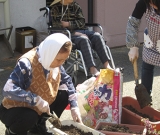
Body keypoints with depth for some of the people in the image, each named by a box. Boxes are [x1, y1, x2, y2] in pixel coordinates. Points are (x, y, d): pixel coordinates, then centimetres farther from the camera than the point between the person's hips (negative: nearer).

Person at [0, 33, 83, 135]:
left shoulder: (54, 62, -8)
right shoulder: (27, 63, -31)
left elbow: (67, 81, 4)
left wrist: (74, 107, -7)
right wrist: (37, 100, -37)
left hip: (36, 108, 7)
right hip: (13, 110, -7)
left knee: (64, 95, -7)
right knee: (30, 117, -37)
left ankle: (39, 125, 13)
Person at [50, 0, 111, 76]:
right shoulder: (55, 8, 4)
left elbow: (81, 22, 9)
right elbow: (55, 25, -6)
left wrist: (69, 24, -10)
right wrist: (74, 33, -16)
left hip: (80, 31, 5)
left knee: (97, 36, -24)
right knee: (84, 39, -35)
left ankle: (107, 65, -33)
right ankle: (93, 69, -45)